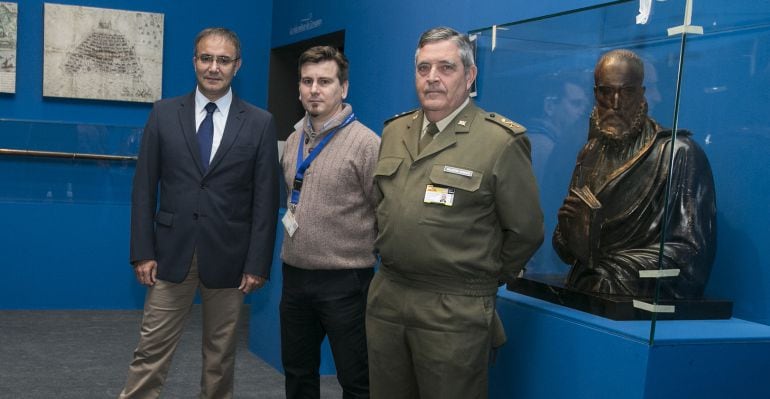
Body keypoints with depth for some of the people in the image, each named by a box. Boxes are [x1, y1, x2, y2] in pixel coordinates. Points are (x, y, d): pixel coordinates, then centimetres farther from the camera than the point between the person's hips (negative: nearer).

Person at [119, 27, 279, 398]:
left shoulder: (260, 123, -1)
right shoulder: (164, 113, 3)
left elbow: (266, 199, -2)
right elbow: (144, 188, 3)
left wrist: (258, 263, -5)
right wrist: (142, 251, -2)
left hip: (228, 256, 0)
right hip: (171, 252, 1)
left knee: (220, 353, 12)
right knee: (151, 351, 5)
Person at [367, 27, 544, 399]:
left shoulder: (502, 141, -11)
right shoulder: (394, 131, 8)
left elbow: (525, 230, -6)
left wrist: (484, 277, 5)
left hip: (455, 311, -5)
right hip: (385, 298, 6)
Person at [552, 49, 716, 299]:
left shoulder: (678, 153, -3)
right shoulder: (590, 153, 15)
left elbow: (690, 250, -8)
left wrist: (611, 271, -10)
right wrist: (569, 227, -3)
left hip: (644, 300, -4)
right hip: (584, 291, 4)